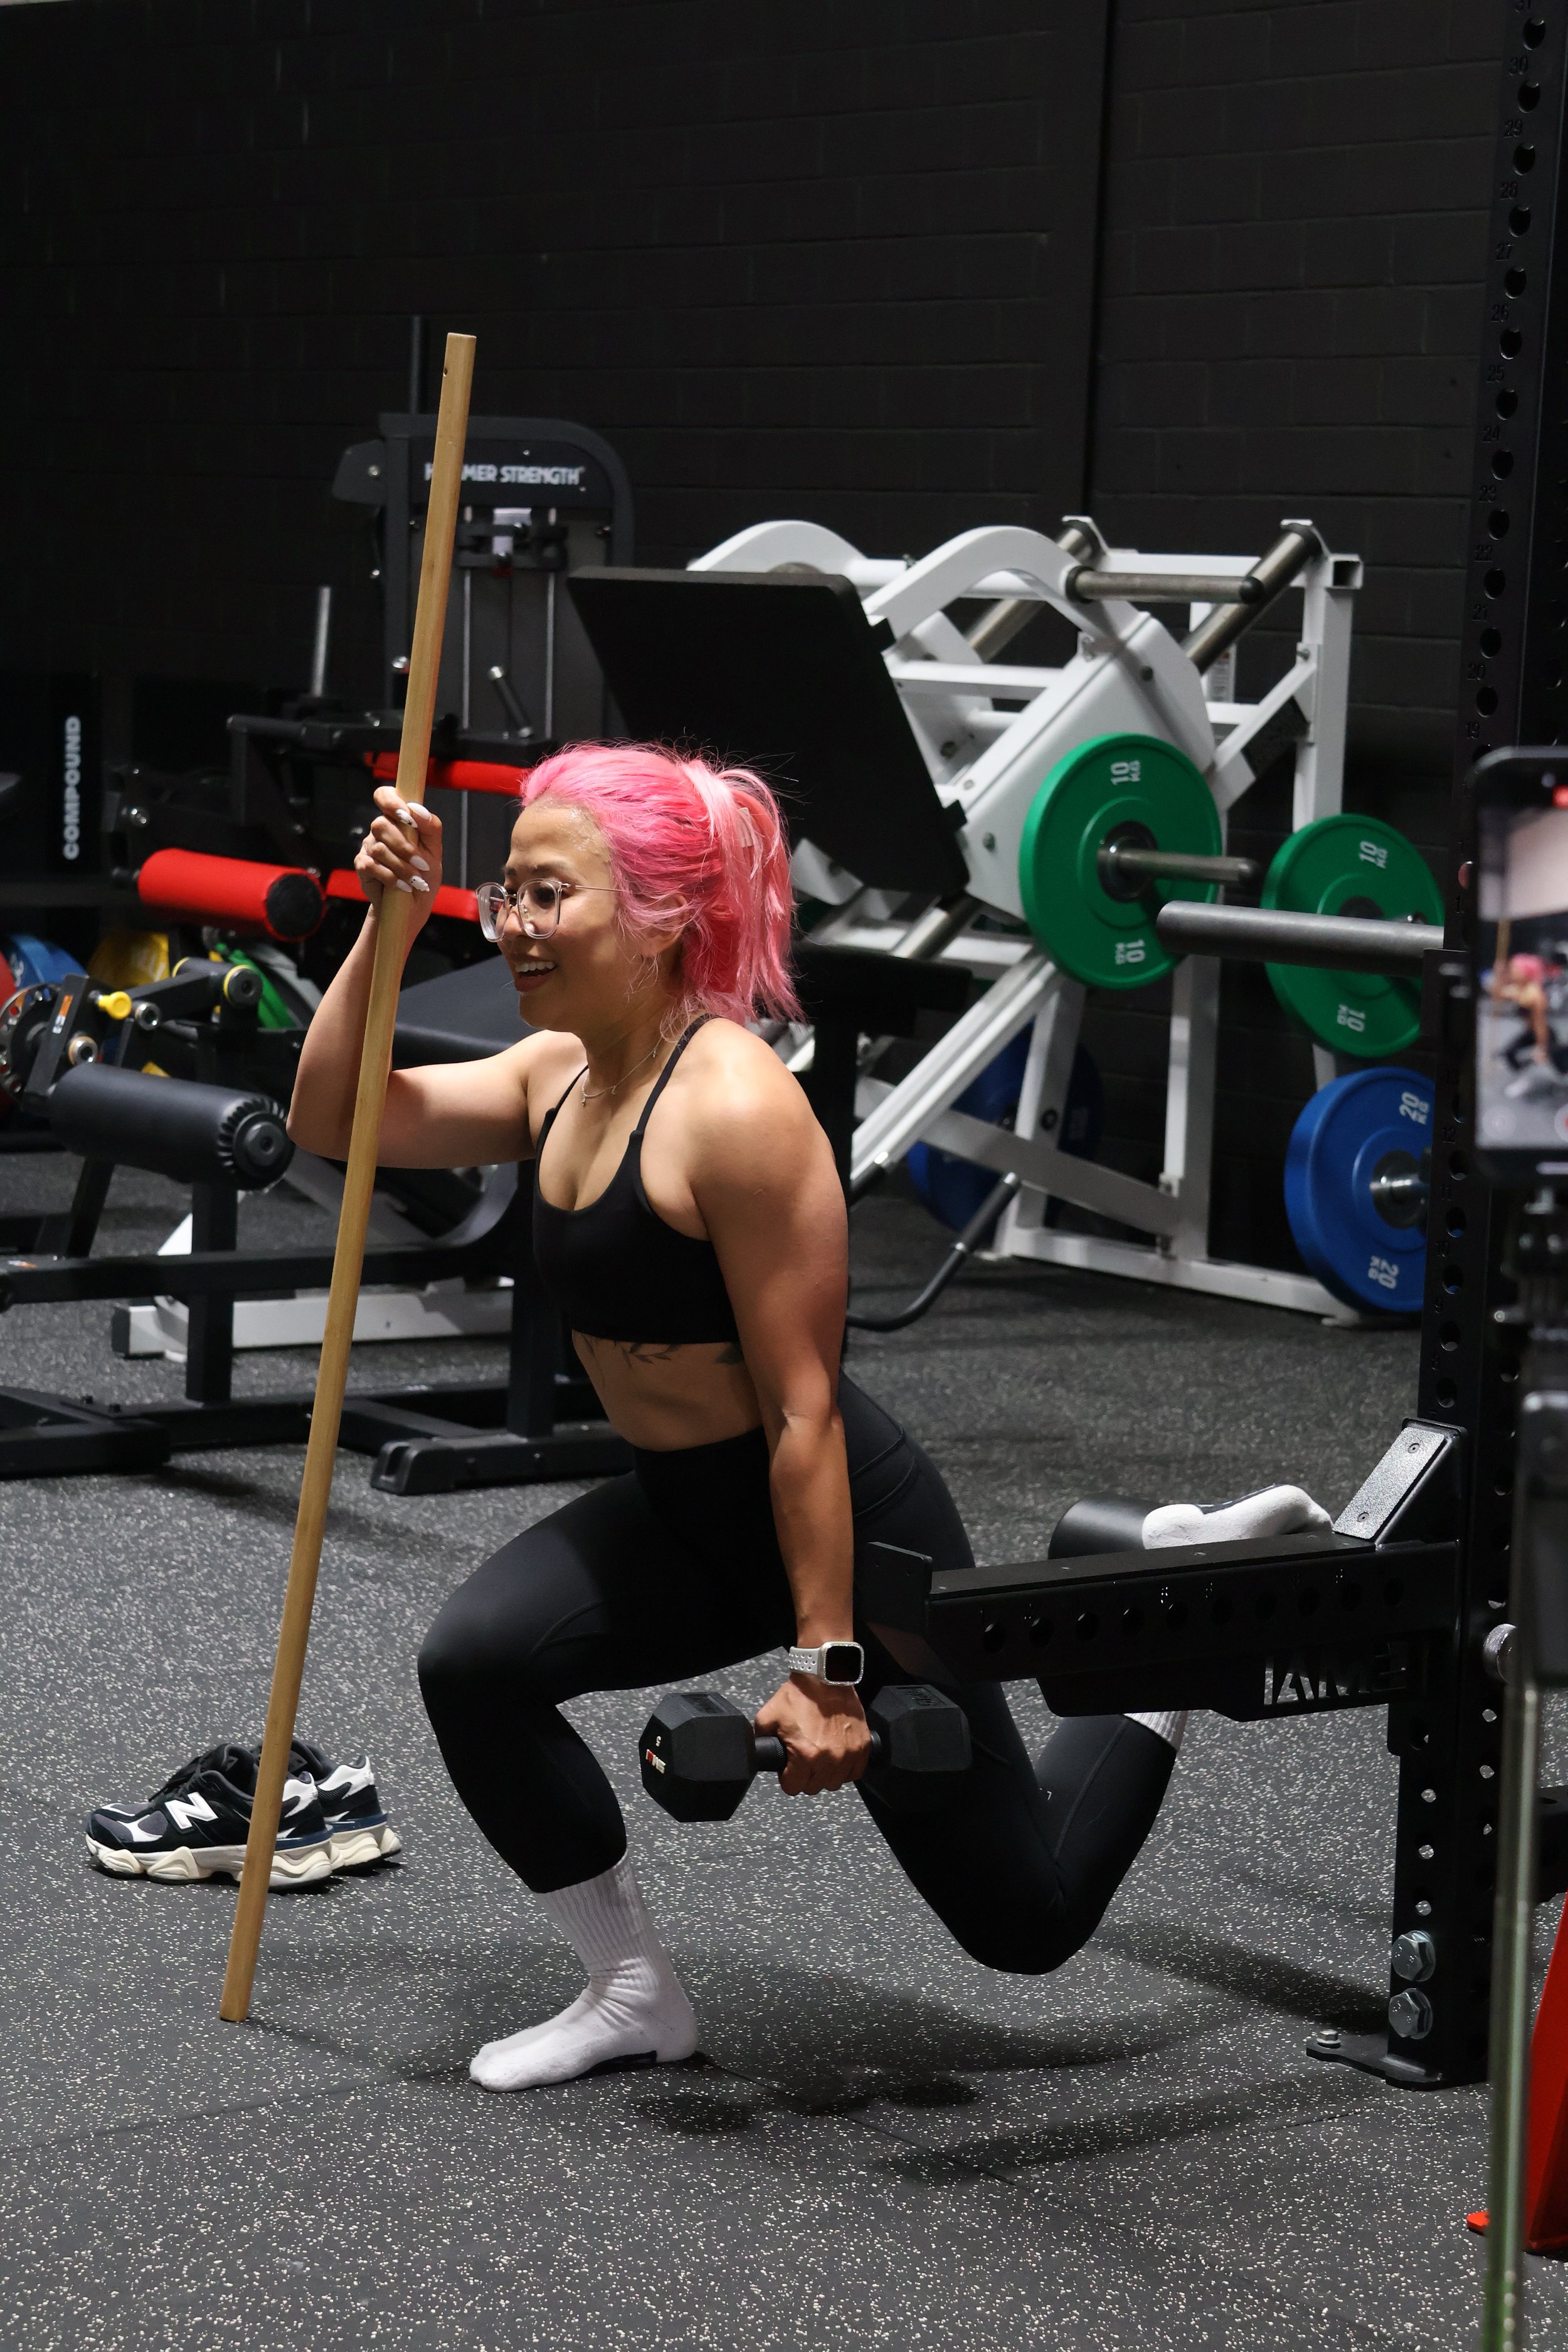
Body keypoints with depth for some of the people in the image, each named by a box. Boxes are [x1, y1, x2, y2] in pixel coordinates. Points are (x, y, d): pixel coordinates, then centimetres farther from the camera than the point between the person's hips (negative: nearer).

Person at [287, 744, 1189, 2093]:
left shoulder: (737, 1108, -27)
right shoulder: (560, 1075, -2)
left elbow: (801, 1411, -26)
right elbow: (331, 1118, 2)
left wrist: (825, 1663, -24)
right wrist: (386, 925, -8)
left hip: (853, 1523, -7)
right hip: (686, 1513, 8)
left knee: (1024, 1917, 6)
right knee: (475, 1663, -18)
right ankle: (637, 2000, 1)